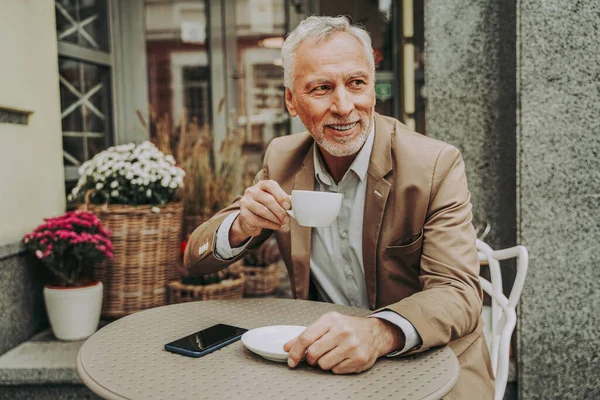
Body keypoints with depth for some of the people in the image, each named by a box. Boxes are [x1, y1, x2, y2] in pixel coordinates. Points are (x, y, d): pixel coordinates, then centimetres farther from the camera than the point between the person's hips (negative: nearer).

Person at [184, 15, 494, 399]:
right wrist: (242, 227, -23)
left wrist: (380, 332, -43)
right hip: (319, 361, 2)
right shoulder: (282, 159, -3)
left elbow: (460, 294, -22)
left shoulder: (437, 165, -14)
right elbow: (196, 259, 0)